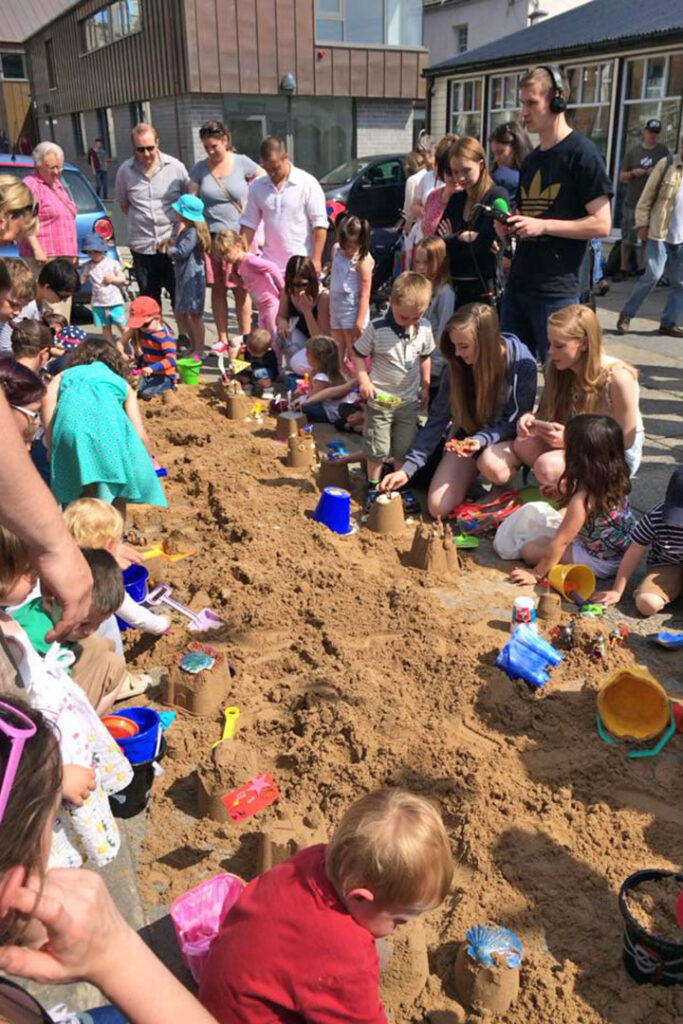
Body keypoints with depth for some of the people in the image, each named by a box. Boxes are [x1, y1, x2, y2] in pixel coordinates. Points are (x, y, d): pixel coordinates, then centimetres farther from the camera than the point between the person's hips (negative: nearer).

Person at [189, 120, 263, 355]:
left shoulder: (242, 163, -1)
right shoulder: (200, 168, 4)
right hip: (211, 235, 3)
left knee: (240, 290, 2)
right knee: (217, 289, 7)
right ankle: (223, 339, 16)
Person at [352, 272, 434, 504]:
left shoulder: (424, 328, -5)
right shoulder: (376, 328, -17)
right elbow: (358, 354, -7)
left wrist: (425, 386, 10)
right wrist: (364, 381, -18)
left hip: (409, 400, 3)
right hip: (379, 400, -3)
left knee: (405, 449, 12)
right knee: (377, 449, 5)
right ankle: (373, 487, 25)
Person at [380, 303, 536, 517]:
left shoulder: (522, 364, -23)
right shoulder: (457, 366, -13)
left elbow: (516, 420, -14)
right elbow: (437, 419, -10)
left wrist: (482, 440, -33)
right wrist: (407, 469, -17)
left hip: (508, 440, -3)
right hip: (468, 436, 3)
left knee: (491, 464, -39)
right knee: (438, 508, -11)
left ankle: (504, 487, -2)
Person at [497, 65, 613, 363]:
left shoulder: (581, 154, -7)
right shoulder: (531, 161, 17)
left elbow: (601, 224, -12)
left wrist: (542, 226, -18)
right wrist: (510, 225, 4)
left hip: (557, 290, -8)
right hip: (518, 283, 8)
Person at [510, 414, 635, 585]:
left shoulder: (582, 500, -31)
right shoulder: (614, 480, -8)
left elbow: (560, 542, -24)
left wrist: (536, 574, -15)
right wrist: (564, 492, 9)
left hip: (600, 563, -8)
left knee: (529, 549, -6)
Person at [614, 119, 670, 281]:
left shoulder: (663, 151, 8)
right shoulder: (633, 151, 9)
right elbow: (622, 177, 10)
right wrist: (633, 173, -11)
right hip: (632, 201, 0)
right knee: (627, 239, 1)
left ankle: (642, 269, 12)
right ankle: (623, 269, 10)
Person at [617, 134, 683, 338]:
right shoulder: (666, 165, -2)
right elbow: (647, 196, -2)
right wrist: (642, 223, -6)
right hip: (660, 233, -4)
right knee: (653, 275, -9)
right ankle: (626, 314, 7)